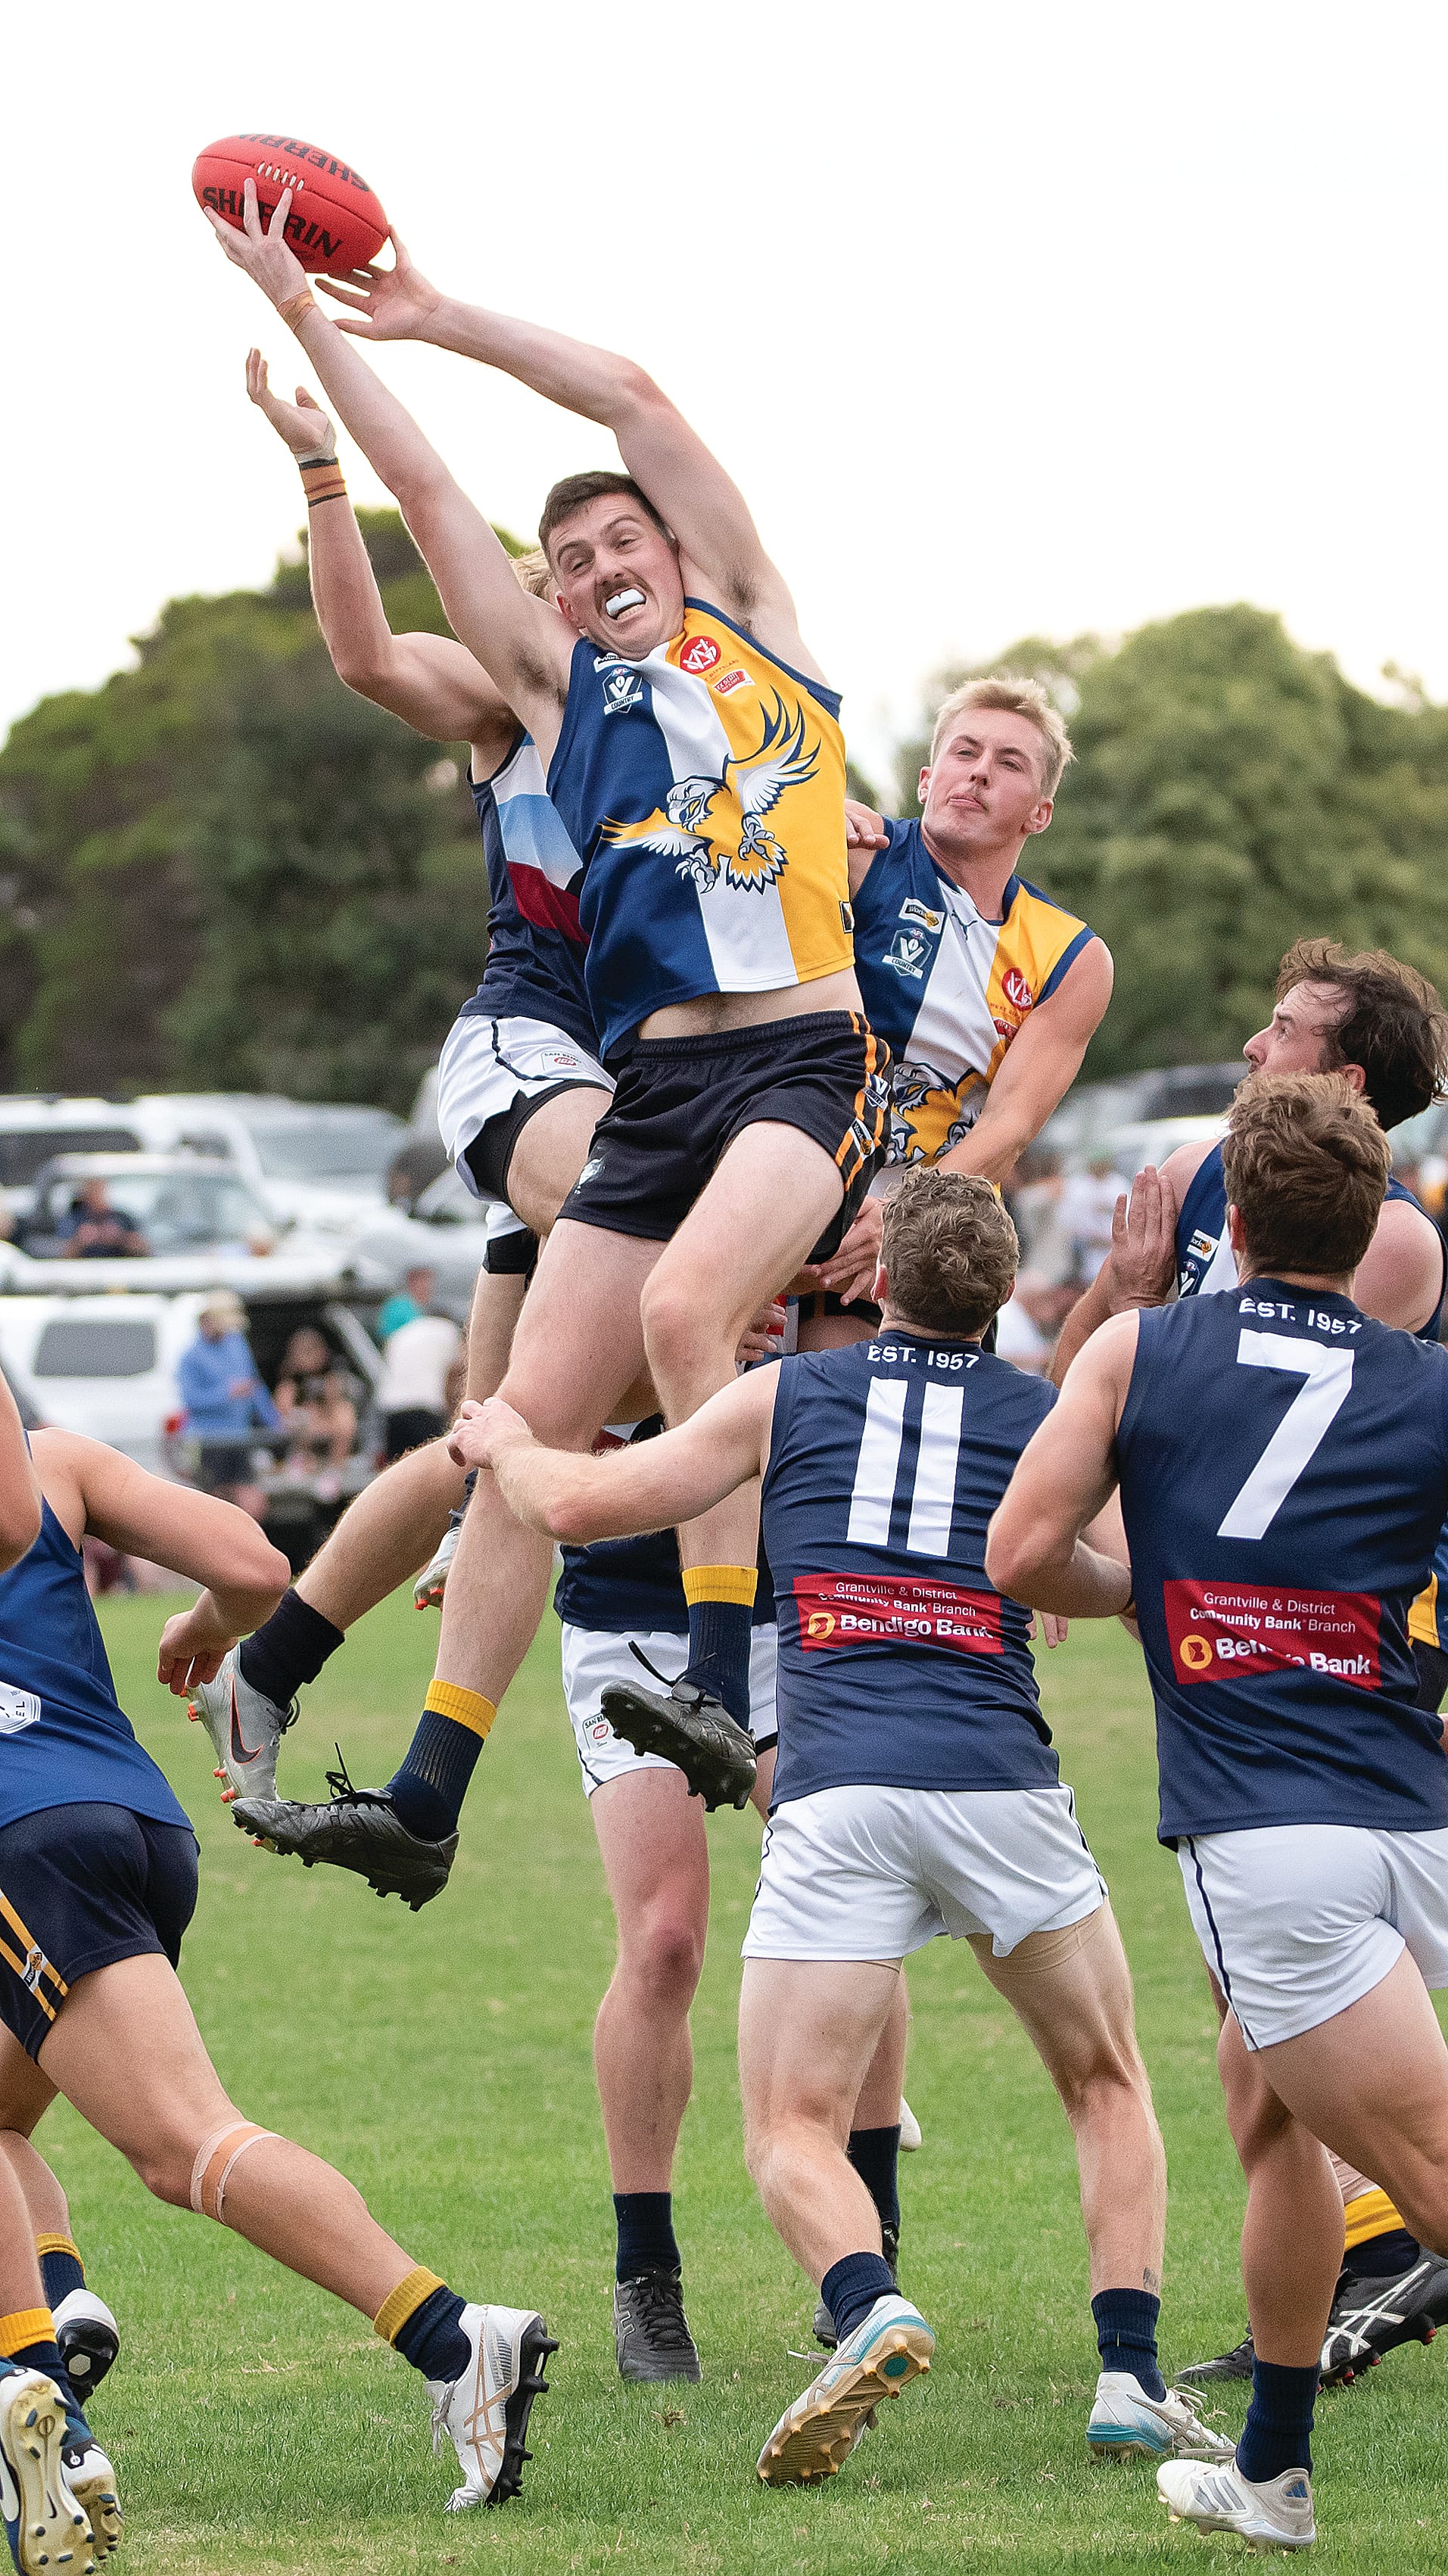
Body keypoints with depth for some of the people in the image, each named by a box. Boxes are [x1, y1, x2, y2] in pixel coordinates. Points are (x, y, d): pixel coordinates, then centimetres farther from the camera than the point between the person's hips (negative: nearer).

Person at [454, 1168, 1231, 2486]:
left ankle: (872, 2307, -28)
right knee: (1108, 2084, 20)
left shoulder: (790, 1394, 13)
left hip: (837, 1794, -1)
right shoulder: (1050, 1416, 12)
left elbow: (583, 1502, 15)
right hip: (1001, 1780, 1)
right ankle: (1132, 2379, 6)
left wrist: (501, 1442, 34)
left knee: (792, 2126, 3)